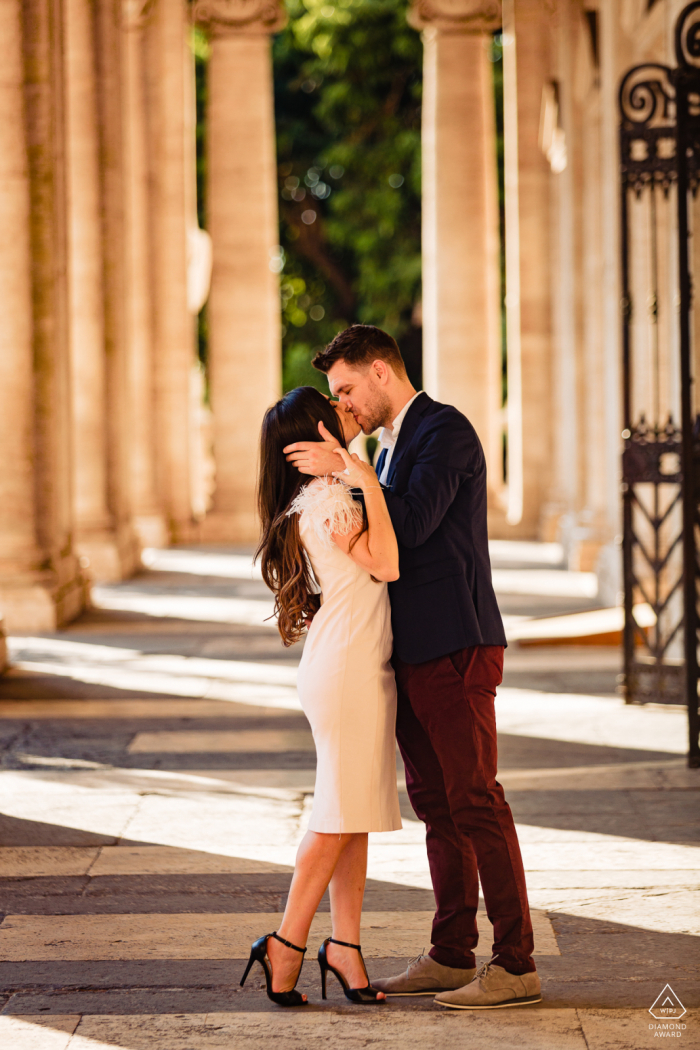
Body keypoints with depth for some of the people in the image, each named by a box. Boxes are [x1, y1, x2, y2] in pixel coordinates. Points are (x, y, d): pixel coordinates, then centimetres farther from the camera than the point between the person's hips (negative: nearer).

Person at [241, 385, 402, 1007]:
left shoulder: (329, 493, 17)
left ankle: (346, 944, 10)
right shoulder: (326, 499, -14)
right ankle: (286, 946, 0)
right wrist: (369, 485, -23)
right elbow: (386, 564, -22)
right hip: (346, 670, -10)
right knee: (341, 816, -6)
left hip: (364, 670, 10)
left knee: (355, 815, 8)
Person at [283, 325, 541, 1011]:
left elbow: (411, 524, -21)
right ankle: (452, 957, 17)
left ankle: (516, 965, -6)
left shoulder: (444, 430, -9)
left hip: (455, 649, -10)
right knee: (435, 804, 11)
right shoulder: (393, 446, 20)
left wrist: (343, 471, -19)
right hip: (413, 653, 10)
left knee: (474, 801, -9)